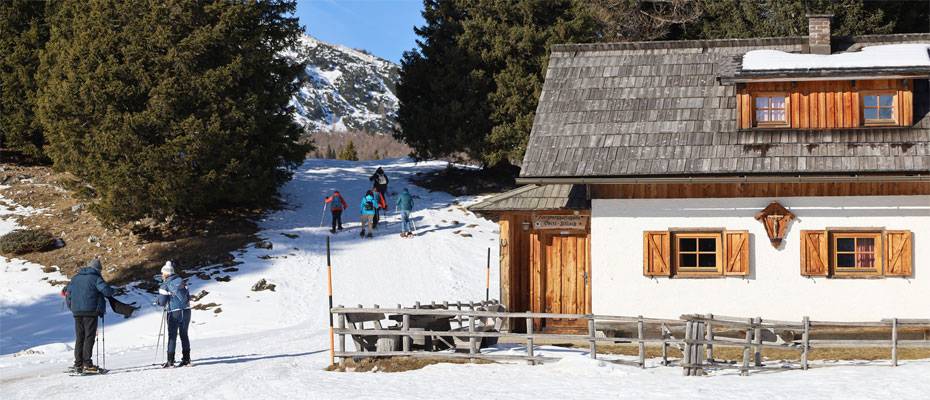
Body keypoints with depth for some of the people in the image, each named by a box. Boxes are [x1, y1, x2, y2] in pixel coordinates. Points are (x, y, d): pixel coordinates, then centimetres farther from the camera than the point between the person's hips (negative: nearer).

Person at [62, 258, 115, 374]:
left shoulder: (76, 278, 14)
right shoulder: (96, 278, -4)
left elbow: (68, 291, 14)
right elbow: (105, 290, -16)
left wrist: (71, 306, 25)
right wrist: (112, 292, 6)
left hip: (77, 312, 6)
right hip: (91, 311, -6)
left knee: (79, 338, 11)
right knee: (89, 337, -4)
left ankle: (78, 364, 10)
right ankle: (87, 364, -10)